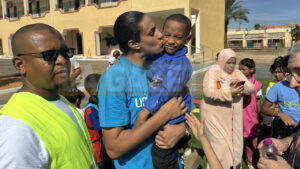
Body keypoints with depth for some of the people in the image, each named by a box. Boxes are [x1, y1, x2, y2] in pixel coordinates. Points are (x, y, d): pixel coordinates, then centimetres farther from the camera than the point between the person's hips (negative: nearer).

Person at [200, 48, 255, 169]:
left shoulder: (238, 73, 9)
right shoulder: (212, 73, -9)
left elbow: (252, 89, 4)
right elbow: (208, 92, -22)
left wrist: (241, 86, -18)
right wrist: (230, 93, -30)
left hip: (233, 117, 6)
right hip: (215, 116, -5)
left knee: (235, 144, 10)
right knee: (220, 146, -4)